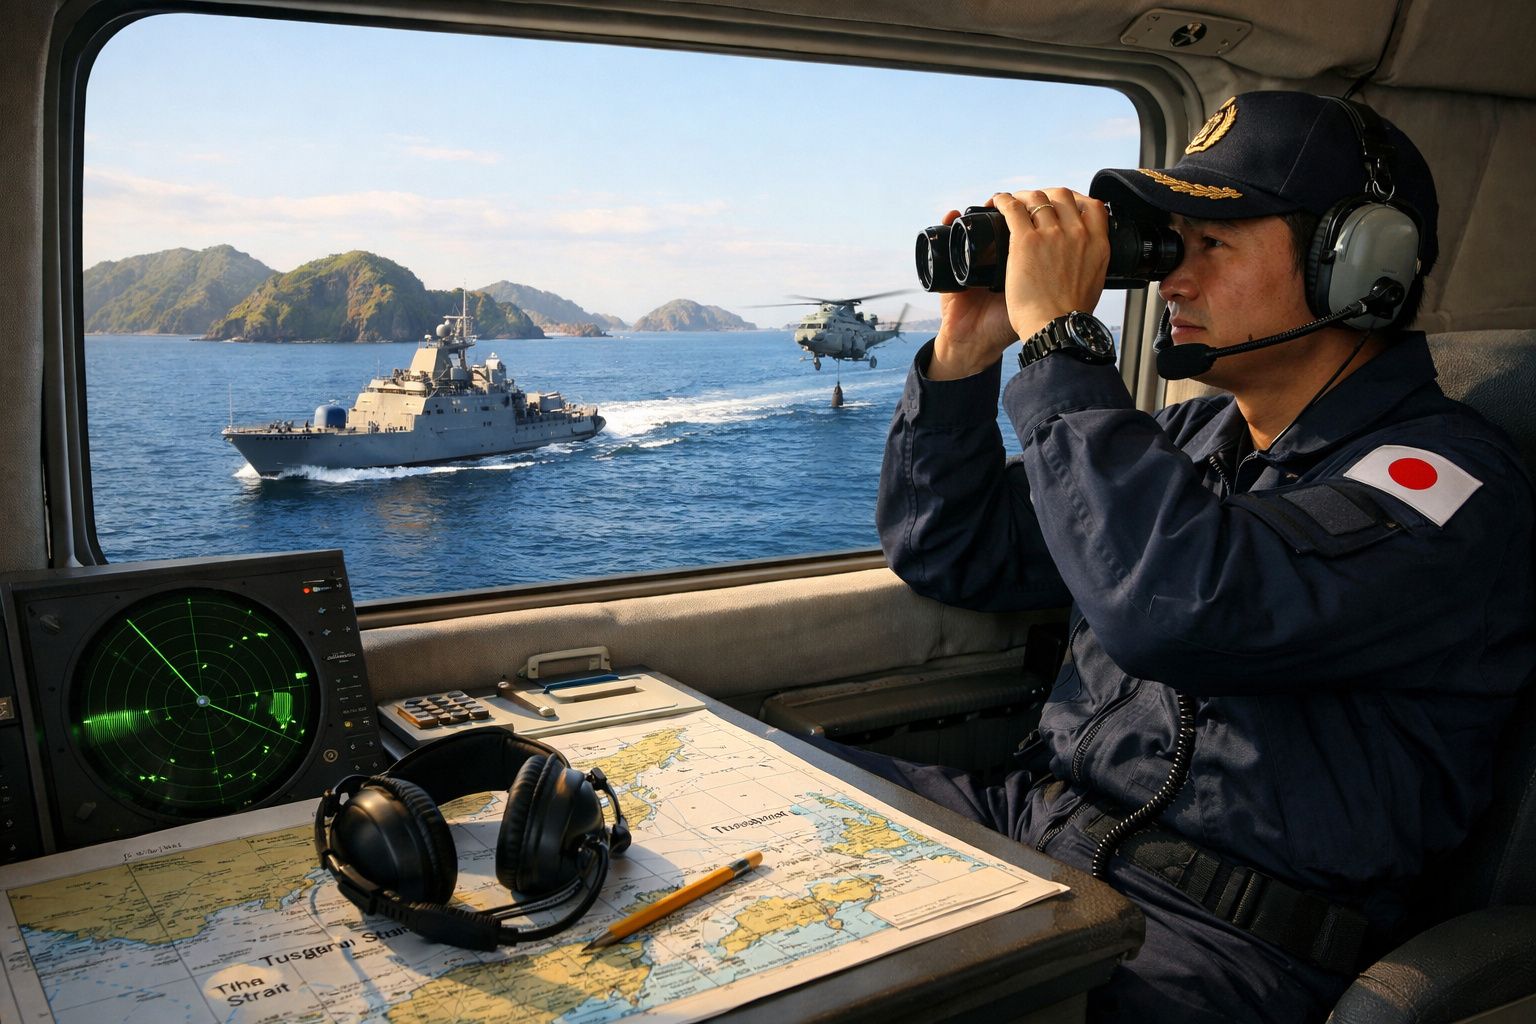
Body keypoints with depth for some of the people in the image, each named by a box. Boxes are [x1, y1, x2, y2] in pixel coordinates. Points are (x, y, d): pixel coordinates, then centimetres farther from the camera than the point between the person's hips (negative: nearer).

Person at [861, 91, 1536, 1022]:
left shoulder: (1449, 481, -12)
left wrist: (1057, 333, -23)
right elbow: (946, 552, 15)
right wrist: (966, 352, 2)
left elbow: (1170, 609, -32)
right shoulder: (1193, 437, 11)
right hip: (1032, 825, 7)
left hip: (1209, 939, -7)